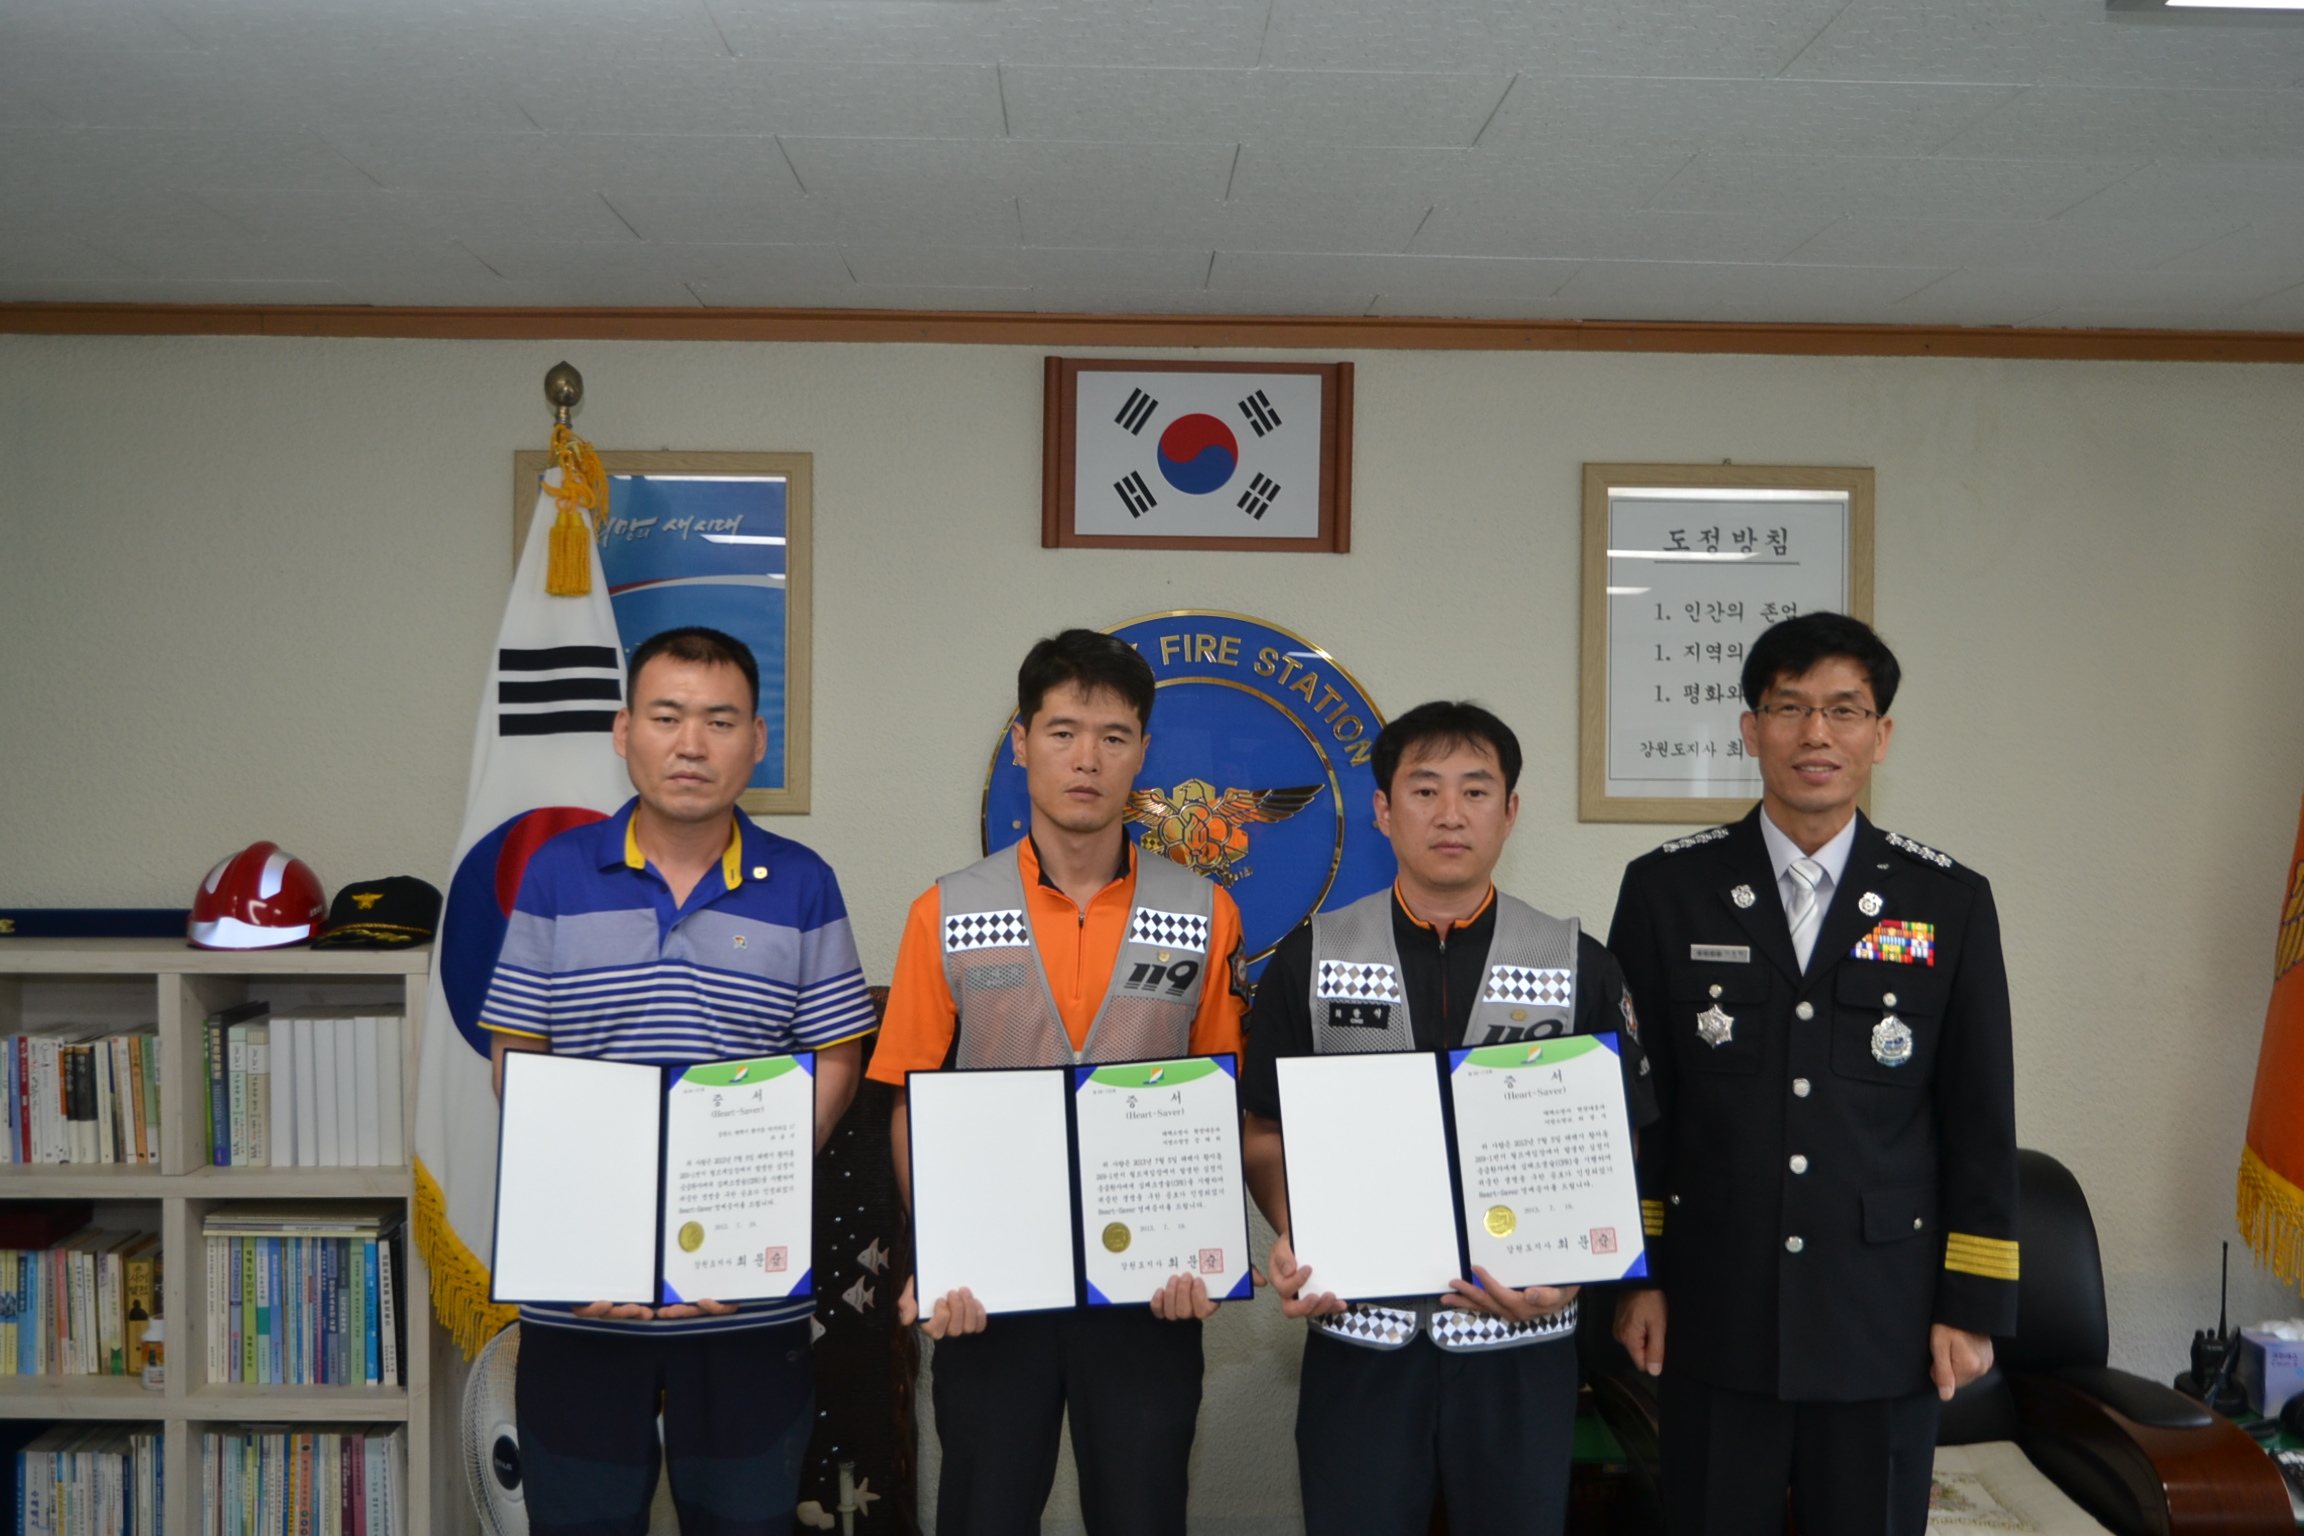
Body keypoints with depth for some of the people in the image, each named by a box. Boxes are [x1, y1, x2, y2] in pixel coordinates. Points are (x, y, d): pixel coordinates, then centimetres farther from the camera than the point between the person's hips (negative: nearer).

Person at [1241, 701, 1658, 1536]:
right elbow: (1268, 1136, 6)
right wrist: (1290, 1240, -12)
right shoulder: (1309, 959, 1)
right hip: (1357, 1337, 0)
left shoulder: (1580, 966, 1)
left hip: (1519, 1341, 0)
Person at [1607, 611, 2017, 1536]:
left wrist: (1973, 1304, 1)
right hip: (1713, 1322, 0)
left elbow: (1981, 1123, 3)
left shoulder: (1950, 903, 1)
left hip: (1886, 1329, 1)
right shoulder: (1667, 889, -1)